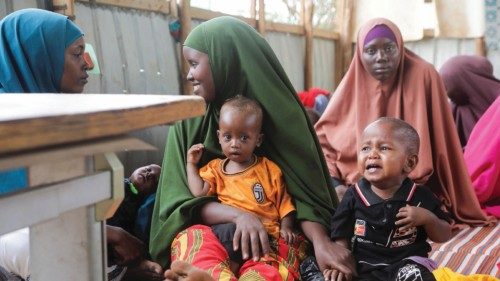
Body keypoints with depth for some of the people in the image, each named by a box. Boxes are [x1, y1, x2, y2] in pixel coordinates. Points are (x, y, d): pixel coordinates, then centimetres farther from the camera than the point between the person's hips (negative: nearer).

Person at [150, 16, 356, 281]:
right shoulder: (187, 122, 1)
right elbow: (180, 202, -5)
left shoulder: (278, 113, -4)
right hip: (207, 225, 2)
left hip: (273, 227, -2)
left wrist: (320, 239, -28)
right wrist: (239, 214, -24)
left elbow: (304, 190, -7)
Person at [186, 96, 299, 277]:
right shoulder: (215, 168, 20)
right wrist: (191, 163, 12)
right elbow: (199, 192, 6)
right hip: (228, 233, 1)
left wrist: (286, 228, -1)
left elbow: (284, 203, 14)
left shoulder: (269, 170, 14)